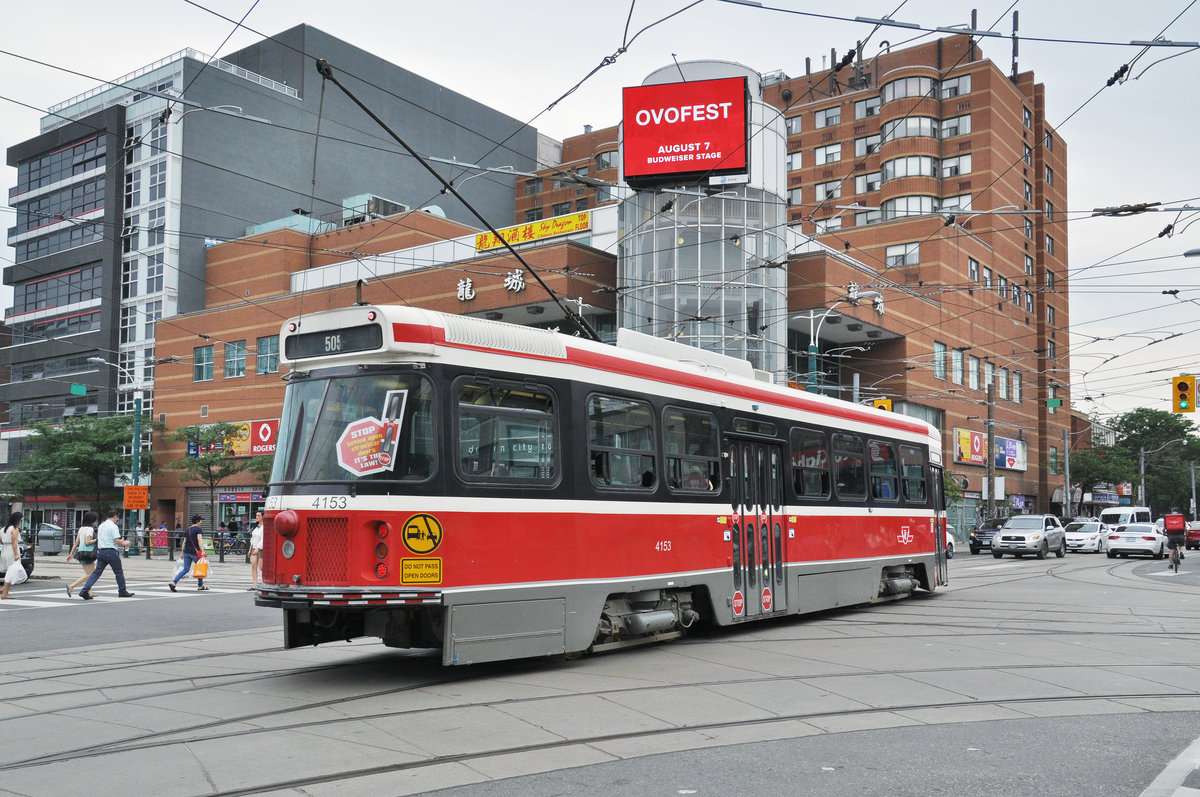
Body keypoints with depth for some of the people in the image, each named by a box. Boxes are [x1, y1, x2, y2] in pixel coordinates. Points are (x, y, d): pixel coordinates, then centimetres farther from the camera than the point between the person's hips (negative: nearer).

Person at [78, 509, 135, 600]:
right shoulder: (113, 526, -10)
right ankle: (122, 592, 15)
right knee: (119, 572, 6)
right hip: (111, 551, -7)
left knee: (97, 572, 3)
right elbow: (117, 540, -16)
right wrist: (124, 544, 3)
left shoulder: (101, 525, 15)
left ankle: (85, 590, -10)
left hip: (100, 551, 7)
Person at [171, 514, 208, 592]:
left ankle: (173, 582, -8)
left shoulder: (188, 529, 14)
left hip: (187, 552, 6)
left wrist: (182, 552, 22)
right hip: (195, 552, -6)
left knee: (185, 570, 8)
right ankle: (200, 586, 21)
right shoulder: (199, 529, -8)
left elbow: (184, 542, 16)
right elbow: (199, 540, -21)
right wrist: (202, 551, -28)